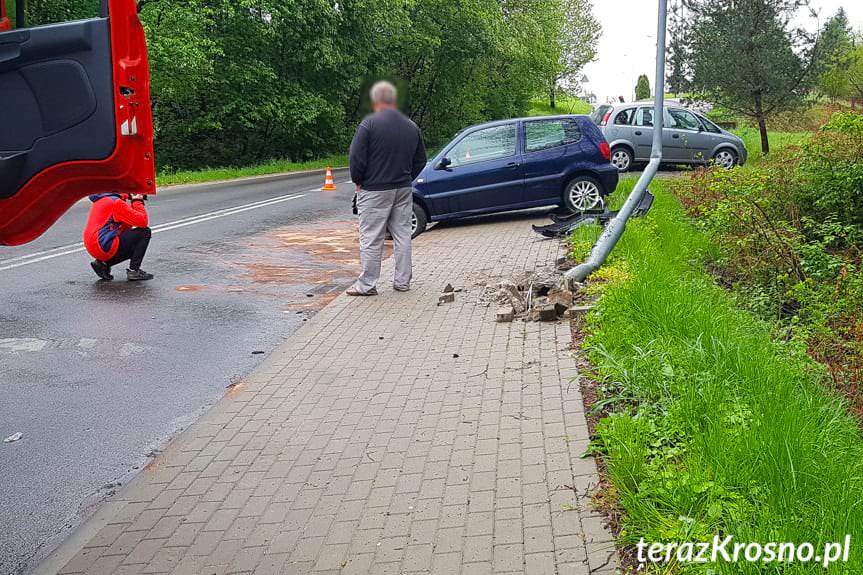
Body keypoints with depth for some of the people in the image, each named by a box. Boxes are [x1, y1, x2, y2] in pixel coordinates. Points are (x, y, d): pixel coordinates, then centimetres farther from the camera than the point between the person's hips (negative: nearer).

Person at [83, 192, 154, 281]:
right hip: (106, 246, -10)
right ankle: (134, 271, -6)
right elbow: (143, 221, -15)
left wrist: (133, 203, 12)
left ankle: (103, 264, 14)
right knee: (145, 232, -4)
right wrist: (137, 202, -1)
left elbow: (124, 228, 18)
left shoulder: (101, 200, 18)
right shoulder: (116, 202, -11)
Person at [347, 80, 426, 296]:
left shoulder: (370, 124, -12)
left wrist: (358, 181, 1)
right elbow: (420, 161, 13)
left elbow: (356, 157, -14)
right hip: (404, 189, 6)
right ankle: (402, 281, 17)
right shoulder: (412, 127, 7)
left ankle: (367, 284, 4)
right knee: (402, 235, 12)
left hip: (374, 190, -5)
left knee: (371, 238, 0)